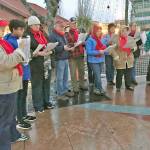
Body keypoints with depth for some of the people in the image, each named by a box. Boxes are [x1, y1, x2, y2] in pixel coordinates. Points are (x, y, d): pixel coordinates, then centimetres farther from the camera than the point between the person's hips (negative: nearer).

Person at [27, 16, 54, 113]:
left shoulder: (43, 34, 13)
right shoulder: (27, 36, -9)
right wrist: (39, 53, -23)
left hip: (46, 63, 7)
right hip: (35, 64, -6)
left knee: (46, 83, 14)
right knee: (37, 85, 2)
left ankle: (46, 102, 29)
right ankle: (38, 106, 14)